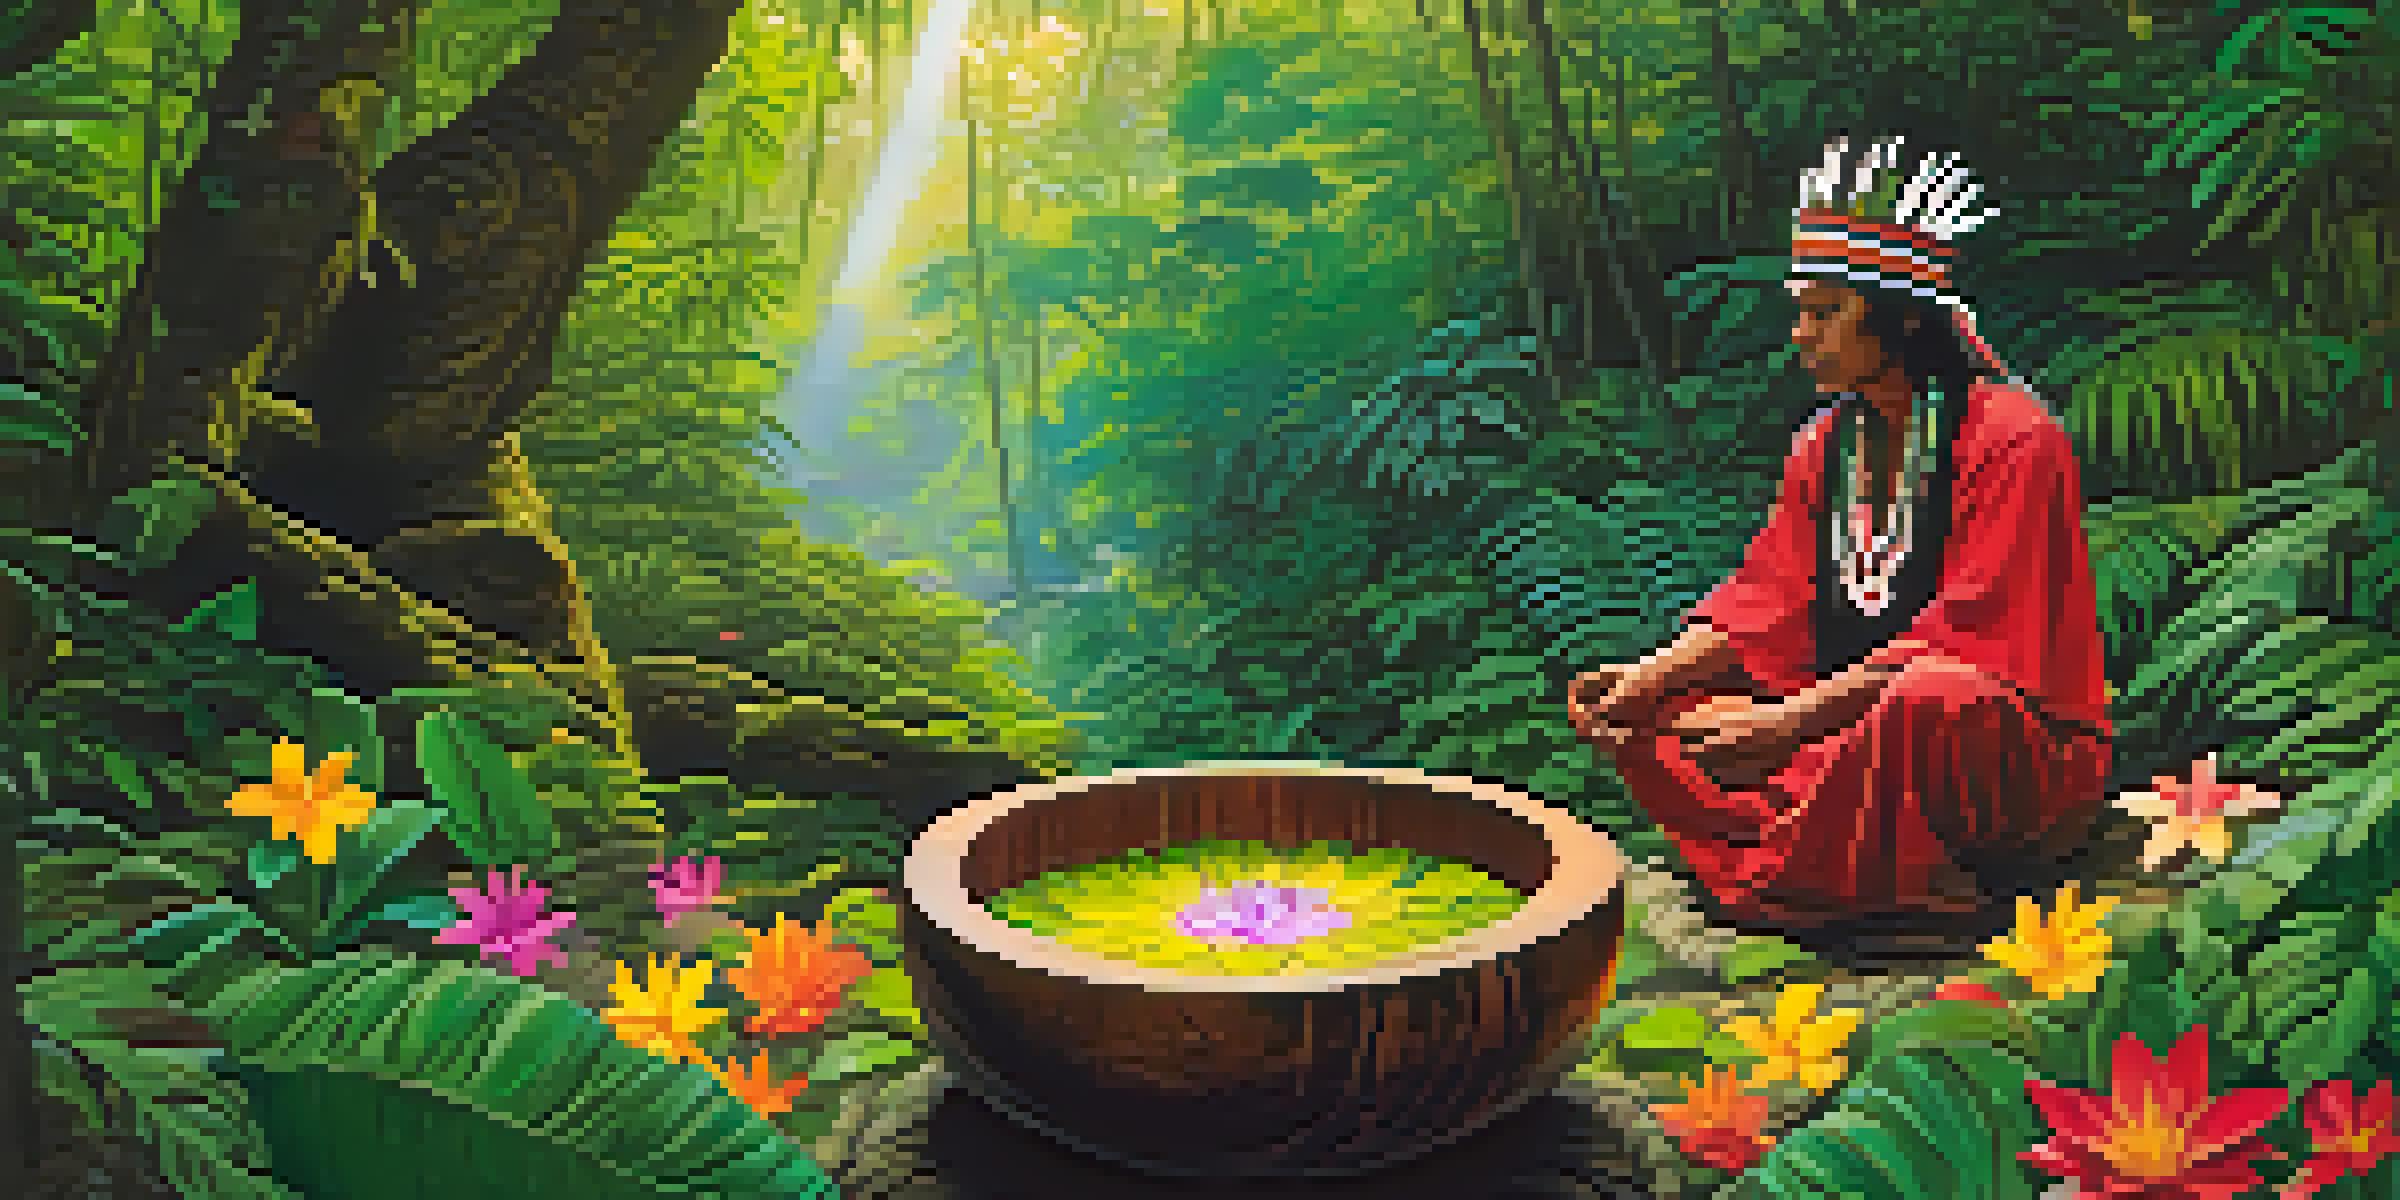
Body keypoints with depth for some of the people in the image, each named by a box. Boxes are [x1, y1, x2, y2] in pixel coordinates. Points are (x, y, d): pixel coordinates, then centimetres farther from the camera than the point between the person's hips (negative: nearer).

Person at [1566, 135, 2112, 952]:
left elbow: (1968, 634, -23)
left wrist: (1795, 718, -32)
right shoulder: (1824, 445, 9)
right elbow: (1765, 604, 5)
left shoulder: (2010, 436, -14)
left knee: (1930, 696, -41)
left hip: (2022, 750, -7)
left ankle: (1782, 888, -19)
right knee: (1642, 710, -5)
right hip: (1855, 723, 7)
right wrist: (1643, 678, -13)